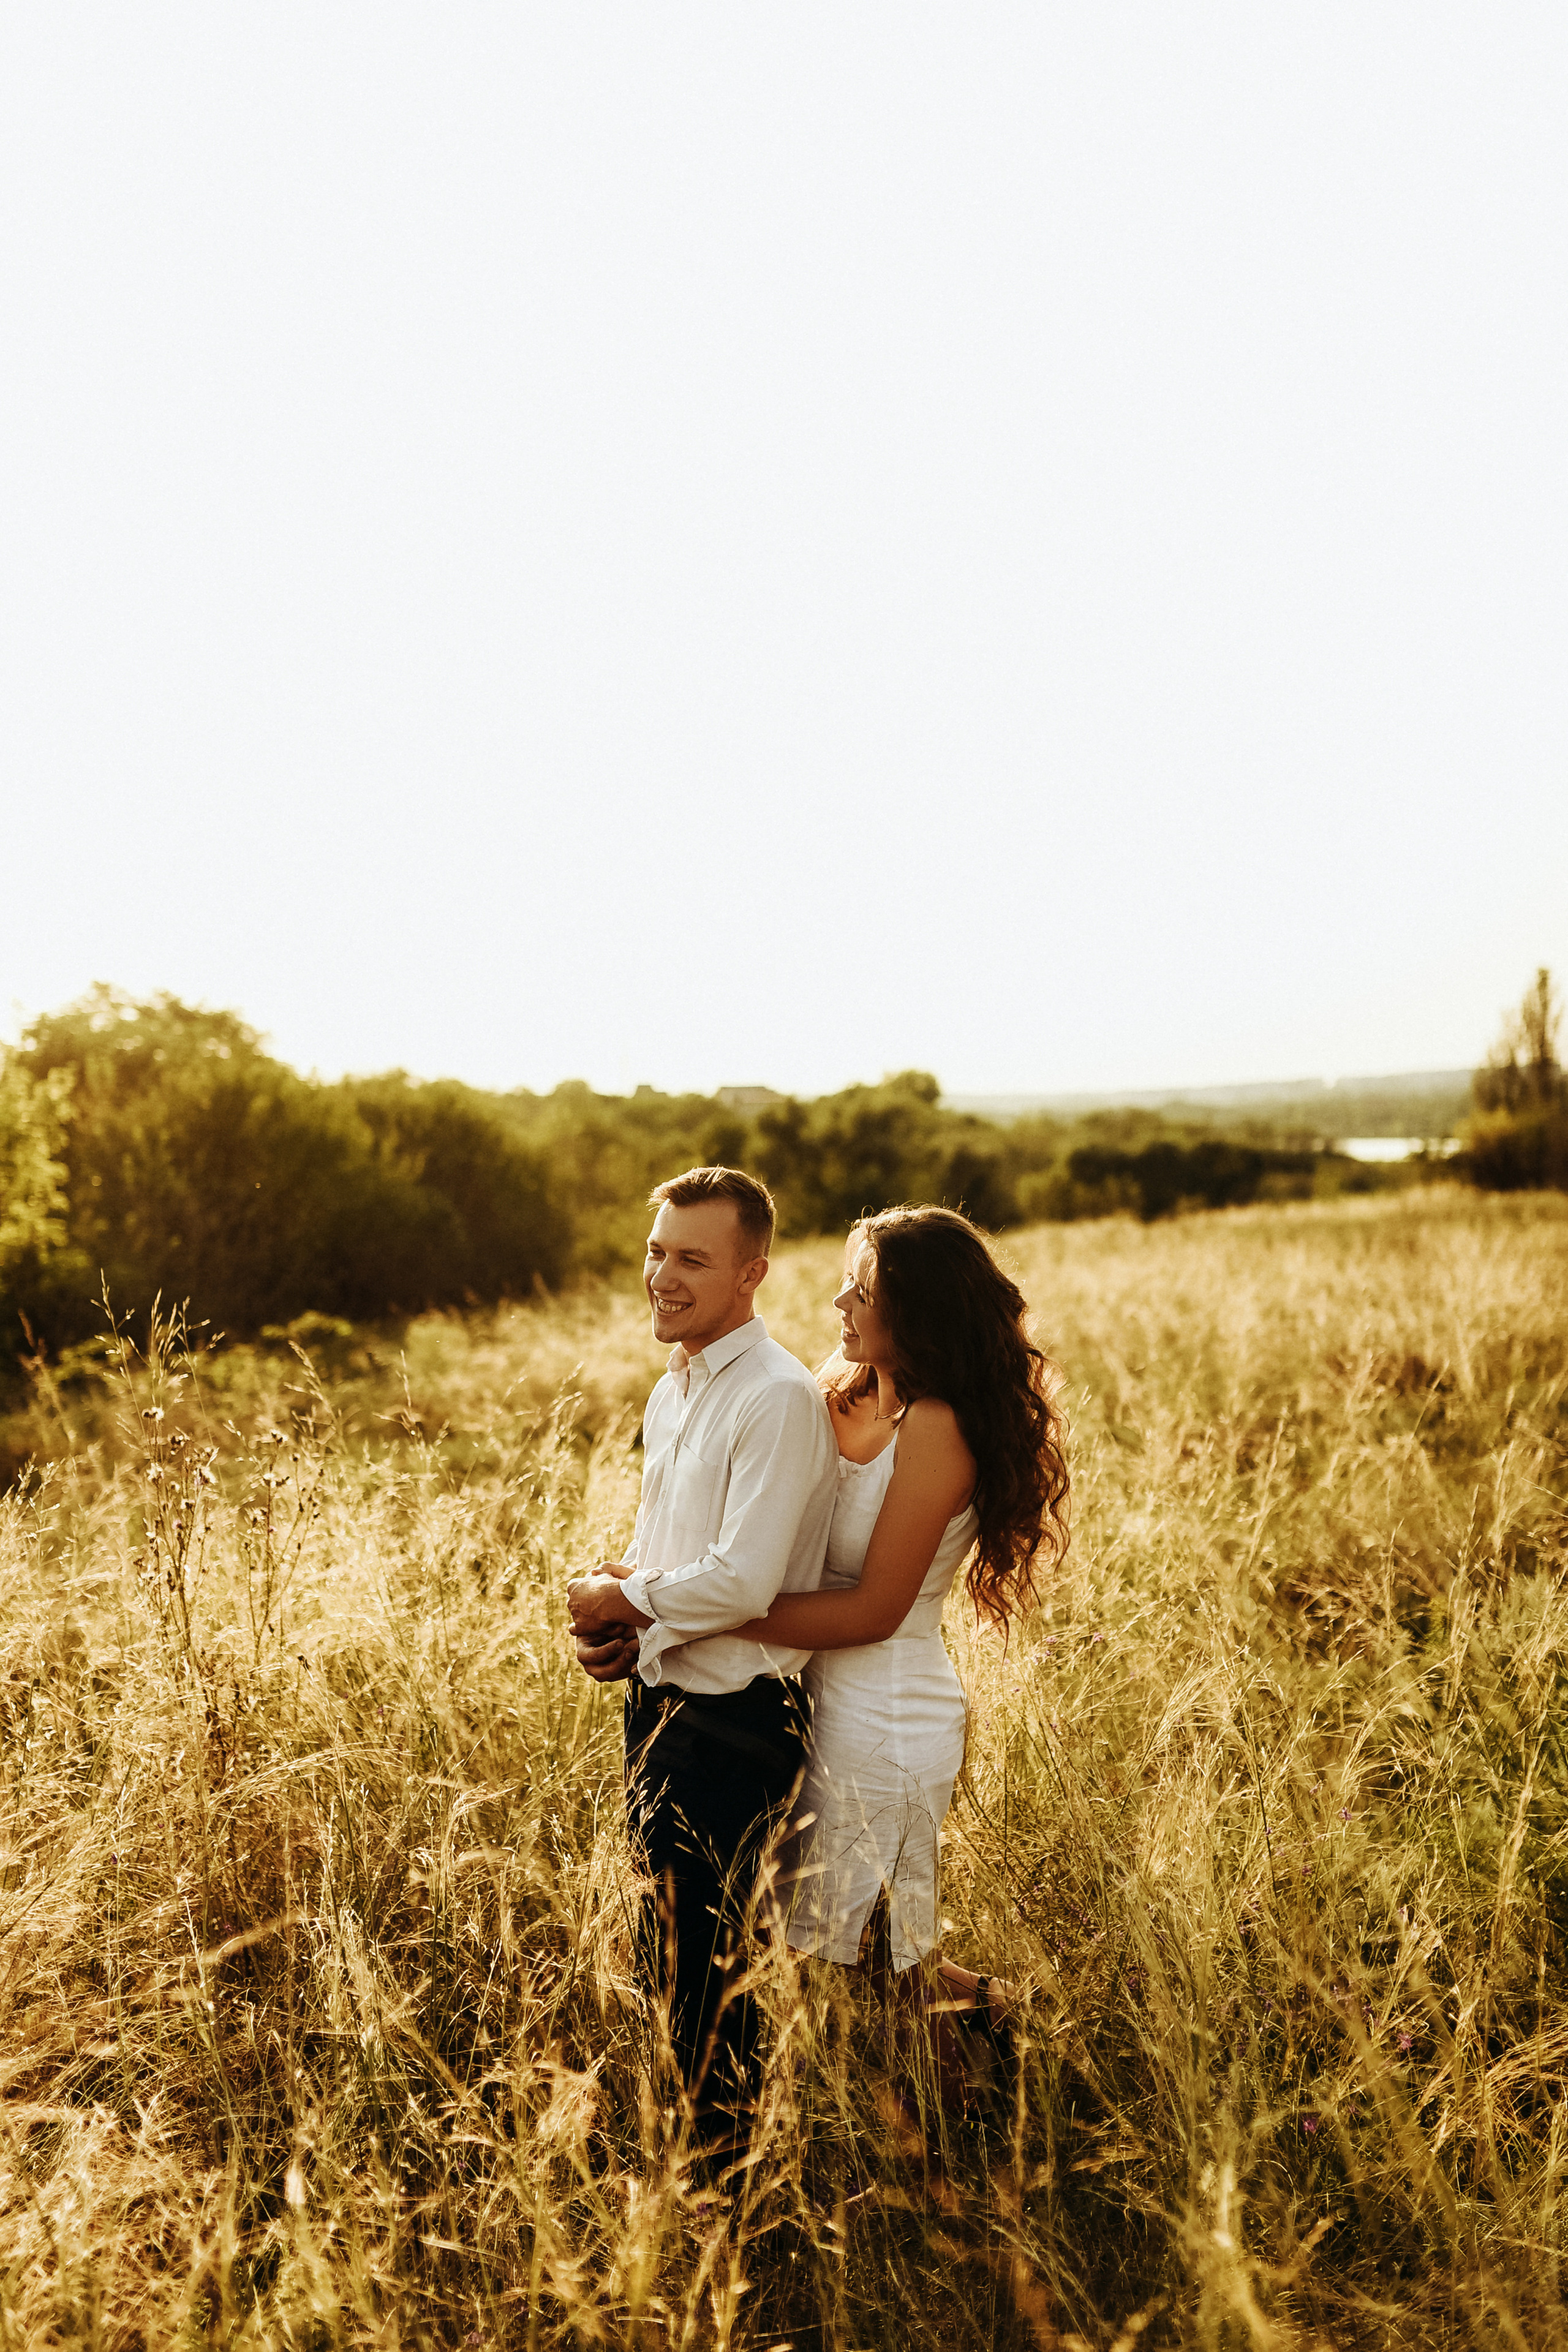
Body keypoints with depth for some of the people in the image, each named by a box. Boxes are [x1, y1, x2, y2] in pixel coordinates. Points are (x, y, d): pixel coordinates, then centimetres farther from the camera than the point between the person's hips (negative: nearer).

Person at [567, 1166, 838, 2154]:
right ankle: (696, 2139, 39)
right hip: (661, 1702, 9)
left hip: (733, 1724, -9)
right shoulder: (672, 1391, 10)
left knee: (701, 1964, 3)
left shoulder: (781, 1398, -19)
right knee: (668, 1954, 21)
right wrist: (611, 1615, 0)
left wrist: (624, 1601, -11)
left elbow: (745, 1580, -25)